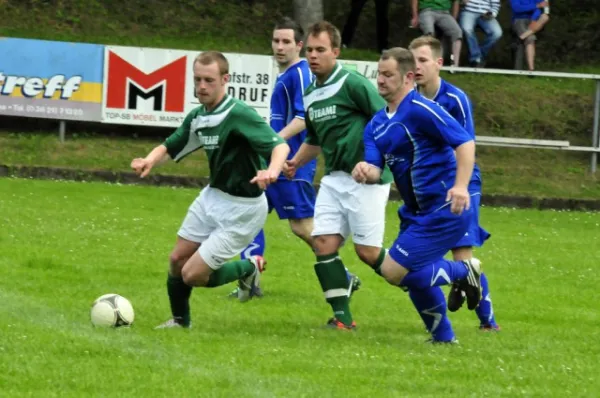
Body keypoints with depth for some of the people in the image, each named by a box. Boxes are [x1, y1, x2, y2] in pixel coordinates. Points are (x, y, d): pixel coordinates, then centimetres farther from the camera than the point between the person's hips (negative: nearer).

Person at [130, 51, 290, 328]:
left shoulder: (239, 115, -24)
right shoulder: (198, 117, 2)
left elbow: (279, 145, -31)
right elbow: (170, 147, 13)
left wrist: (272, 171, -52)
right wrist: (149, 161, -10)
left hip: (241, 208, -8)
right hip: (213, 195, 8)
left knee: (193, 275, -7)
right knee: (177, 260, 11)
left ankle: (248, 269, 19)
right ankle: (180, 321, 35)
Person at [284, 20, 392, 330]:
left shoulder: (352, 83, -12)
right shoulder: (310, 96, 13)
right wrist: (295, 162, 12)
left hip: (366, 179, -8)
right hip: (334, 178, 8)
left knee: (368, 251, -6)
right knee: (324, 243, -5)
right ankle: (342, 317, -2)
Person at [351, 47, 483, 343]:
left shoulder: (420, 110, -16)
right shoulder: (377, 124, 10)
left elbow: (465, 142, -23)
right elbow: (375, 169, 2)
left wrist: (461, 186, -36)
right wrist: (366, 172, -23)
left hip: (444, 210, -9)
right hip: (417, 213, 9)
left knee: (393, 271, -13)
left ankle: (462, 273, 4)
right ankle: (443, 336, 32)